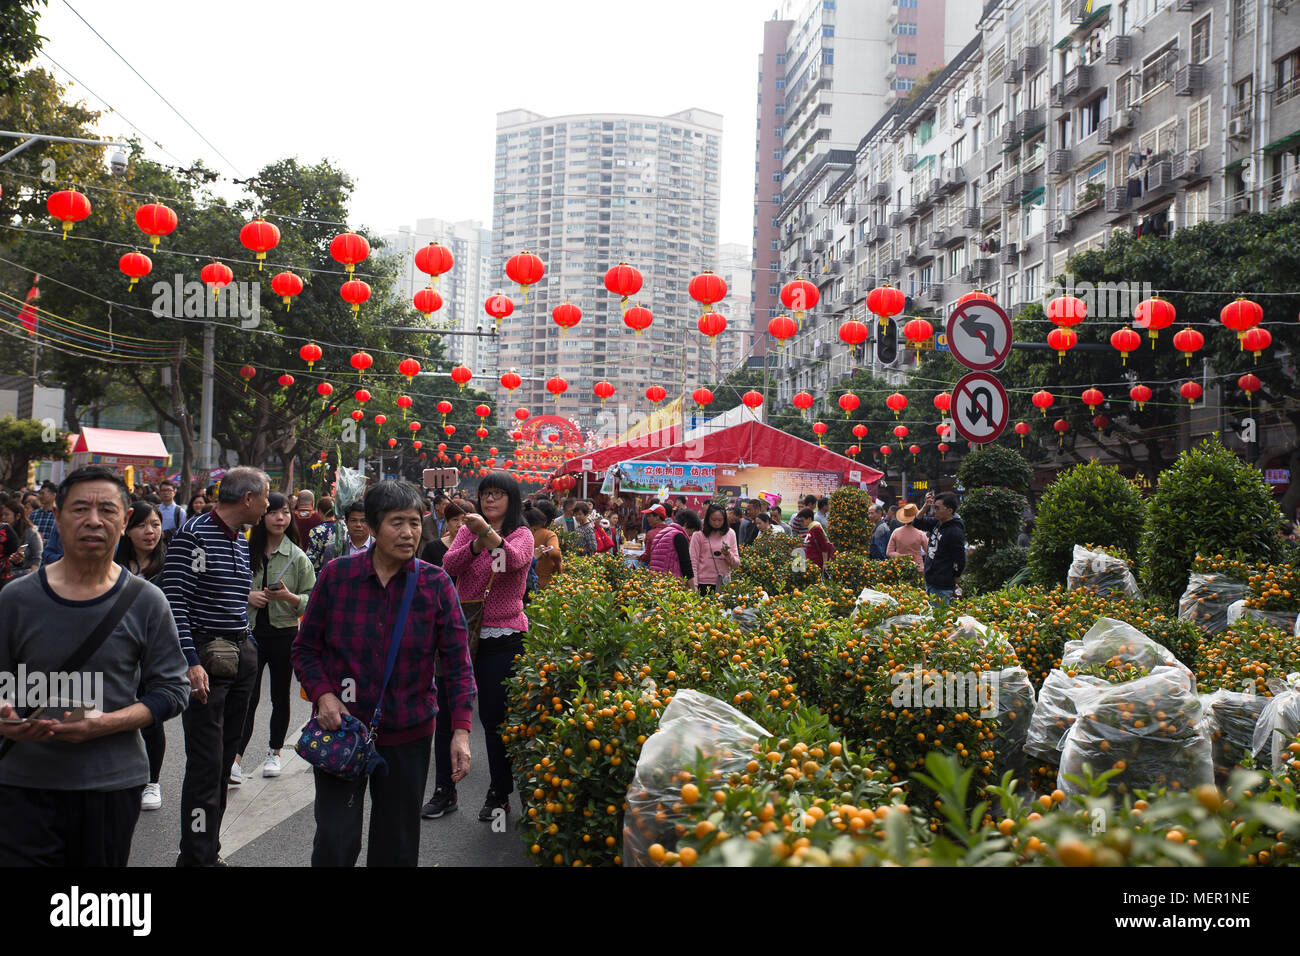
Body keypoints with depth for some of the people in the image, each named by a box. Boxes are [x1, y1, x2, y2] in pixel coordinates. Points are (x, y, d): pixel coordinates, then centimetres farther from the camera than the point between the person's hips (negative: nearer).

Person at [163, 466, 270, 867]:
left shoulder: (240, 541, 15)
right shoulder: (193, 534, -11)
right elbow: (175, 603, -16)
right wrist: (191, 662, -21)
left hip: (240, 656, 9)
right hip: (207, 657, -8)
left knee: (224, 760, 12)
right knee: (206, 763, -7)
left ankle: (210, 847, 21)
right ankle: (198, 856, 0)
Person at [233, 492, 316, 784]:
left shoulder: (298, 557, -1)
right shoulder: (246, 552, 2)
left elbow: (312, 600, -1)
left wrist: (290, 597, -20)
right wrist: (247, 596, -7)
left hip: (284, 633, 0)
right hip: (250, 631, 0)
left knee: (280, 696, 10)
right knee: (247, 696, -6)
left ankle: (274, 752, 25)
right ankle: (236, 757, -5)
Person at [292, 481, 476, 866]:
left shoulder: (436, 584, -5)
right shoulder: (337, 575, -5)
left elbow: (456, 662, -5)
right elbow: (306, 648, 4)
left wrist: (461, 729, -14)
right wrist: (323, 694, -12)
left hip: (408, 734, 1)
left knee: (397, 844, 12)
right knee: (336, 840, -4)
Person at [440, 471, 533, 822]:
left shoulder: (521, 534, -1)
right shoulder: (468, 530, 10)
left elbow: (515, 560, -24)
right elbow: (449, 566, -5)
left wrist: (489, 533, -41)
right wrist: (475, 544, -22)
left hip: (503, 636, -4)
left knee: (494, 717, 1)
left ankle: (499, 795, 16)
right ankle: (445, 788, 21)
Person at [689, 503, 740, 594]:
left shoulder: (730, 533, 8)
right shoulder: (698, 534, -2)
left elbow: (736, 564, 9)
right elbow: (693, 562, -1)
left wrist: (728, 554, -12)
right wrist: (694, 586, -8)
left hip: (724, 583, 3)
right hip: (704, 584, -3)